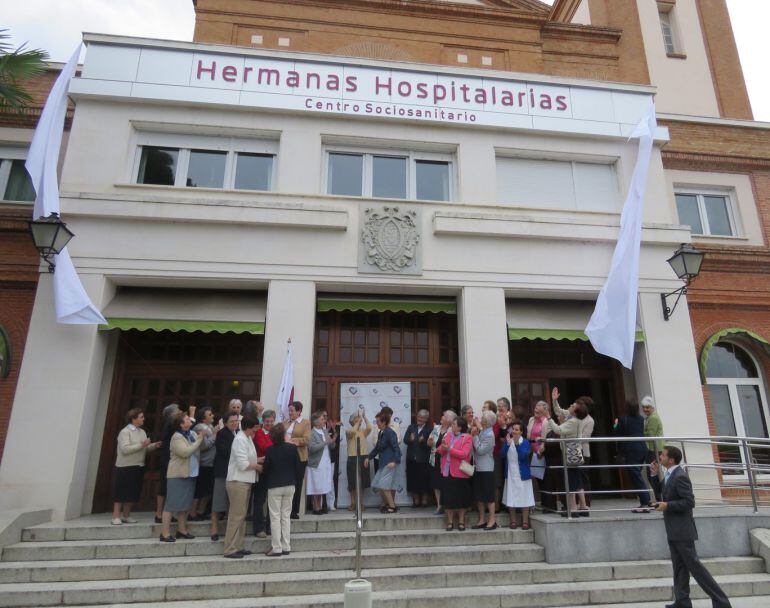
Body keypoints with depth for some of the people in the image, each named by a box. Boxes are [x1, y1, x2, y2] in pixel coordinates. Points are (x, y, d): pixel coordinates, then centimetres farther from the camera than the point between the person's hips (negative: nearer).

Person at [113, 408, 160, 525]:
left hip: (138, 467, 7)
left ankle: (126, 515, 21)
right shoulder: (125, 432, -11)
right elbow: (125, 449, -22)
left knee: (133, 493, 10)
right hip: (125, 467, -7)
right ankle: (116, 517, 7)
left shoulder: (142, 432, 11)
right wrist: (141, 445, -24)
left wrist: (154, 445, -5)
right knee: (122, 492, -1)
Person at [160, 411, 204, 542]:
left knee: (185, 503, 14)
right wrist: (199, 441, -21)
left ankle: (182, 530, 23)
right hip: (177, 475, -8)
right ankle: (165, 533, 4)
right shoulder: (177, 437, -15)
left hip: (190, 474, 8)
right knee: (172, 504, -2)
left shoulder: (192, 433, 7)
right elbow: (185, 452, -27)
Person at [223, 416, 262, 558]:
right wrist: (257, 466, -7)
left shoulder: (247, 439, 12)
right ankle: (230, 549, 6)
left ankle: (238, 546, 24)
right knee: (236, 516, -3)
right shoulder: (240, 440, -17)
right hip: (238, 482, -10)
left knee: (242, 516, 15)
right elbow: (243, 464, -20)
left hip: (246, 481, 10)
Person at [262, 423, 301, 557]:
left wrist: (268, 479, 15)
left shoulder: (270, 450, -11)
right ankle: (286, 547, 14)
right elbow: (298, 467, 0)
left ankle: (276, 548, 5)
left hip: (274, 486, -3)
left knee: (275, 517, 4)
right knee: (286, 516, 11)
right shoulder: (293, 448, -6)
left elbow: (265, 469, -5)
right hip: (290, 485, 3)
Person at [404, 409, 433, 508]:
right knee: (412, 479, 7)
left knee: (424, 480, 4)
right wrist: (410, 439, -19)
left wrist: (423, 441, -29)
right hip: (412, 458, 4)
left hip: (423, 459, -3)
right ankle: (416, 500, 21)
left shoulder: (430, 429, -2)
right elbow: (405, 440, 2)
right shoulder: (411, 427, 11)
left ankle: (424, 499, 22)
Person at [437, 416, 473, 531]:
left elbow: (464, 454, -19)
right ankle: (450, 522, 19)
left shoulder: (467, 438, -8)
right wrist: (442, 447, -15)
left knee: (461, 498, 8)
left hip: (460, 472, -4)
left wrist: (449, 449, -21)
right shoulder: (448, 435, 9)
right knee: (448, 497, 7)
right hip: (447, 471, 4)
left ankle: (461, 521, 22)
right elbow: (441, 451, 8)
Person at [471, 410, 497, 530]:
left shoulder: (489, 435, -17)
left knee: (489, 496, 2)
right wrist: (474, 433, -4)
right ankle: (482, 520, 22)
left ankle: (492, 520, 12)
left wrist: (475, 436, -14)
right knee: (479, 496, 13)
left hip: (486, 469, -8)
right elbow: (474, 448, 7)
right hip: (478, 467, 8)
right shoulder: (481, 431, 7)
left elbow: (480, 450, -18)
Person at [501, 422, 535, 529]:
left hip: (522, 474, -2)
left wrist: (517, 444, -29)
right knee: (510, 498, 4)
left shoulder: (525, 442, -5)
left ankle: (525, 521, 11)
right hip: (510, 474, 2)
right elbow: (502, 455, -8)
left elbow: (523, 456, -19)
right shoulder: (508, 441, 3)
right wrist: (508, 444, -21)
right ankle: (513, 521, 13)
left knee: (524, 498, 1)